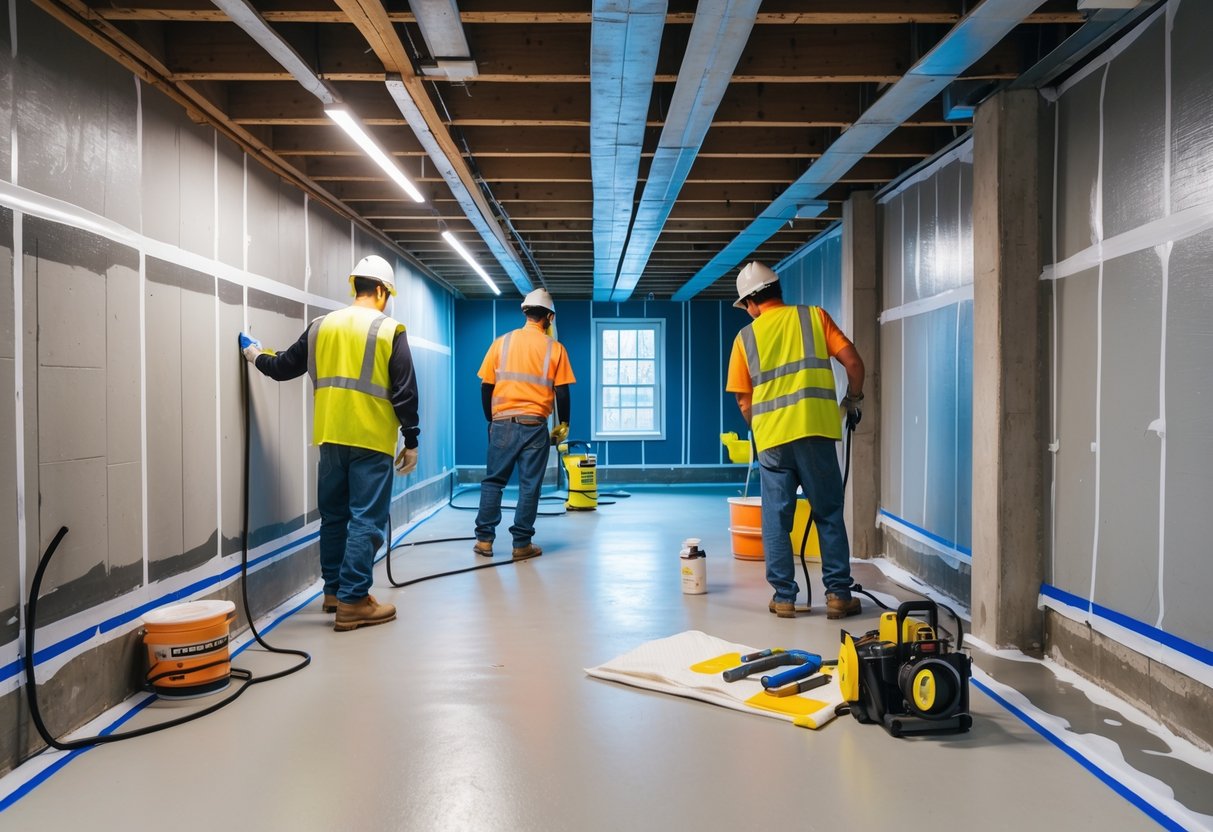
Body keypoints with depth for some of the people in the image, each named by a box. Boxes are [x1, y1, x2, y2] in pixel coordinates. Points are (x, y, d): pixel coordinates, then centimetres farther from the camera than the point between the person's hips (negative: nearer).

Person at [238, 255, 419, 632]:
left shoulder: (321, 326, 9)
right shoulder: (389, 330, -4)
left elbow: (284, 367, 18)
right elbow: (405, 392, -7)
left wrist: (257, 355, 39)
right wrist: (411, 441, -1)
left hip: (331, 438, 5)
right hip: (371, 441, -5)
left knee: (334, 516, 16)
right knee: (365, 521, -2)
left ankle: (334, 590, 26)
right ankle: (352, 602, -1)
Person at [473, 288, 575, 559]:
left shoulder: (502, 342, 5)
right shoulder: (554, 348, 0)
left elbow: (486, 386, 6)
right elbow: (562, 392, -1)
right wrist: (563, 424, 12)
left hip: (502, 423, 2)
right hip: (534, 425, -1)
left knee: (493, 481, 11)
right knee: (529, 485, 5)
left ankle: (484, 540, 12)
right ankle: (522, 544, 8)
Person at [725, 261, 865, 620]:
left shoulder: (746, 336, 9)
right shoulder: (813, 316, 8)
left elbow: (743, 400, 9)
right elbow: (853, 362, 2)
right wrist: (853, 399, 18)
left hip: (771, 437, 0)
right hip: (816, 431, 0)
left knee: (776, 519, 9)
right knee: (829, 514, 10)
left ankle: (784, 597, 13)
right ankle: (838, 594, 12)